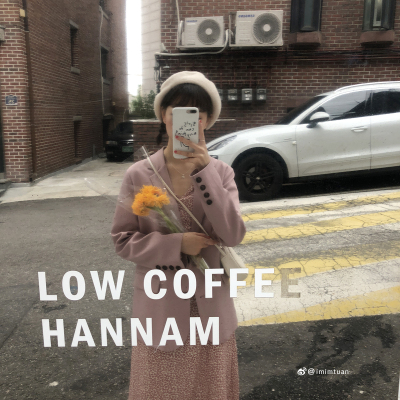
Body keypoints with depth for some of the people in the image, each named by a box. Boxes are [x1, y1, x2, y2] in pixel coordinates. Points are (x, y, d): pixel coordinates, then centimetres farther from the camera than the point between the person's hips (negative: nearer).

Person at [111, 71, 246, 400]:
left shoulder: (221, 172, -5)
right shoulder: (139, 175, -9)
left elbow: (233, 235, -16)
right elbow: (122, 239, -6)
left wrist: (205, 170, -23)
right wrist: (176, 244, -20)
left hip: (211, 307, 2)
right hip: (161, 308, -1)